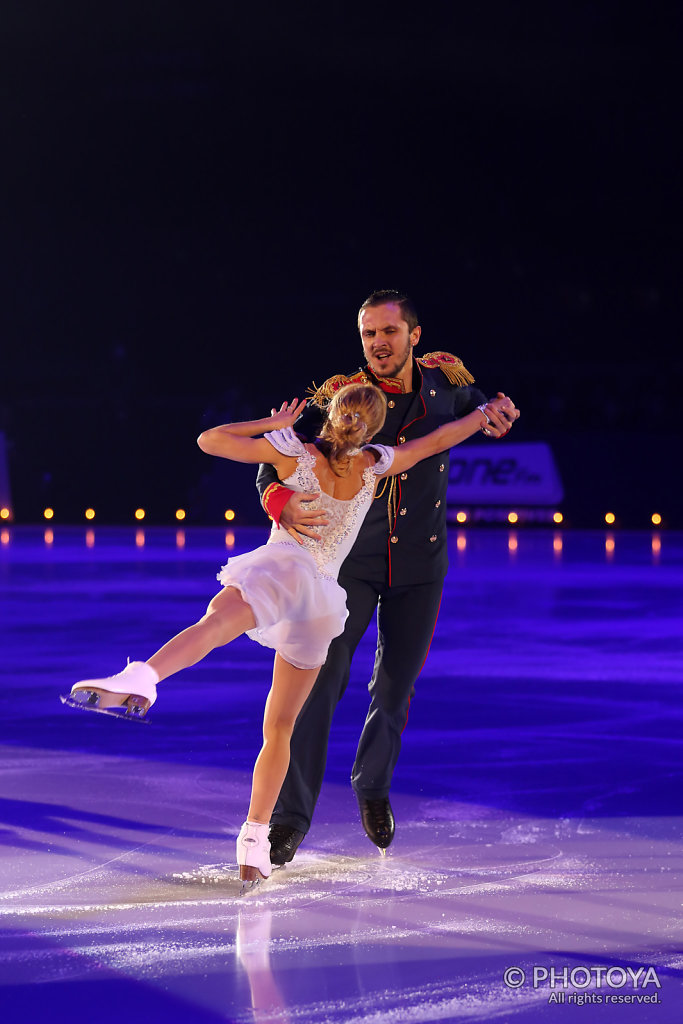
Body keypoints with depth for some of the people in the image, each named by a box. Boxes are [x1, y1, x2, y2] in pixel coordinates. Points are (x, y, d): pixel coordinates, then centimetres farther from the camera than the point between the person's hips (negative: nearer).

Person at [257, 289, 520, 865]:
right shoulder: (341, 396, -14)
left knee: (396, 684, 12)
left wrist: (497, 414, -3)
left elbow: (473, 406, 21)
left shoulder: (445, 379, -4)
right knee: (321, 680, -9)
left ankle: (374, 787, 37)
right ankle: (292, 815, -3)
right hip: (350, 562, -3)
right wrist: (280, 502, -43)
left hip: (419, 564, 3)